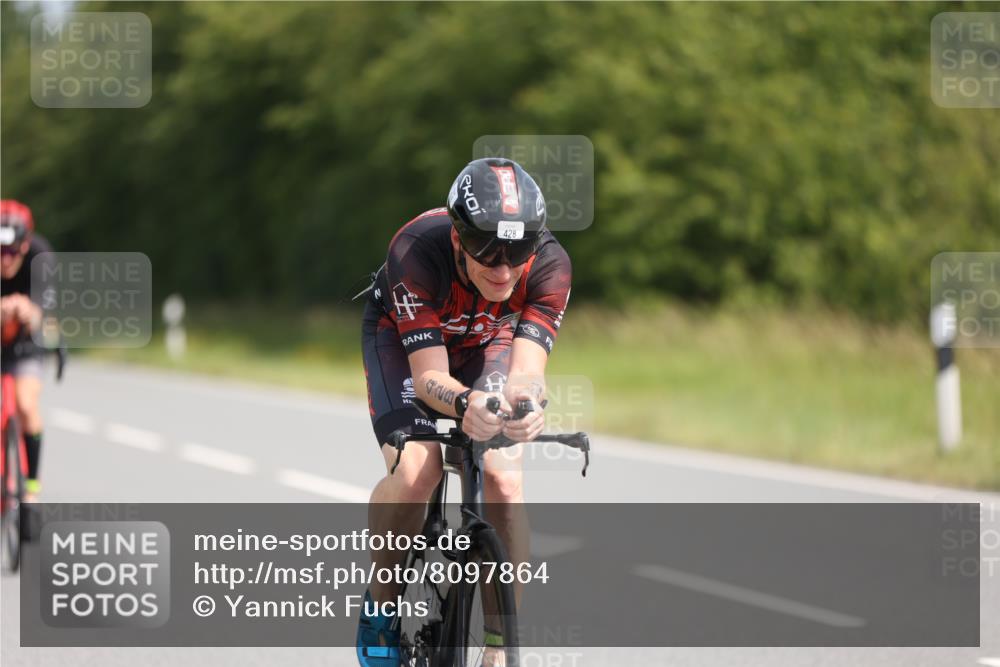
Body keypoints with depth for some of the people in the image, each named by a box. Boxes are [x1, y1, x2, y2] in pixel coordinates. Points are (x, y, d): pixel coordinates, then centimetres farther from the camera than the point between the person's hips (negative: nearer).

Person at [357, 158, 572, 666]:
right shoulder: (416, 254, -39)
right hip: (402, 336, -2)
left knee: (503, 483, -19)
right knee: (414, 471, -26)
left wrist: (525, 402, -63)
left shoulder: (549, 265, -33)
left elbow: (527, 365, -39)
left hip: (487, 342, 2)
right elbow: (428, 375, -39)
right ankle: (380, 605, -2)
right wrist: (465, 404, -61)